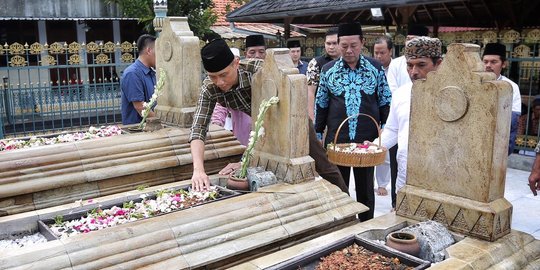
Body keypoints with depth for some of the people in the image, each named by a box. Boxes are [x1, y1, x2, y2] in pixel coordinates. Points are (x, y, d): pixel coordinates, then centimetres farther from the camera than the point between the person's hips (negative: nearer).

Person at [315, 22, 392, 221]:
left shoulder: (375, 68, 1)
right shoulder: (328, 70, 3)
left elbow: (385, 101, 6)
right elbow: (321, 104, 8)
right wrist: (318, 133, 7)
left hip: (368, 139, 0)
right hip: (336, 139, 1)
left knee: (365, 188, 12)